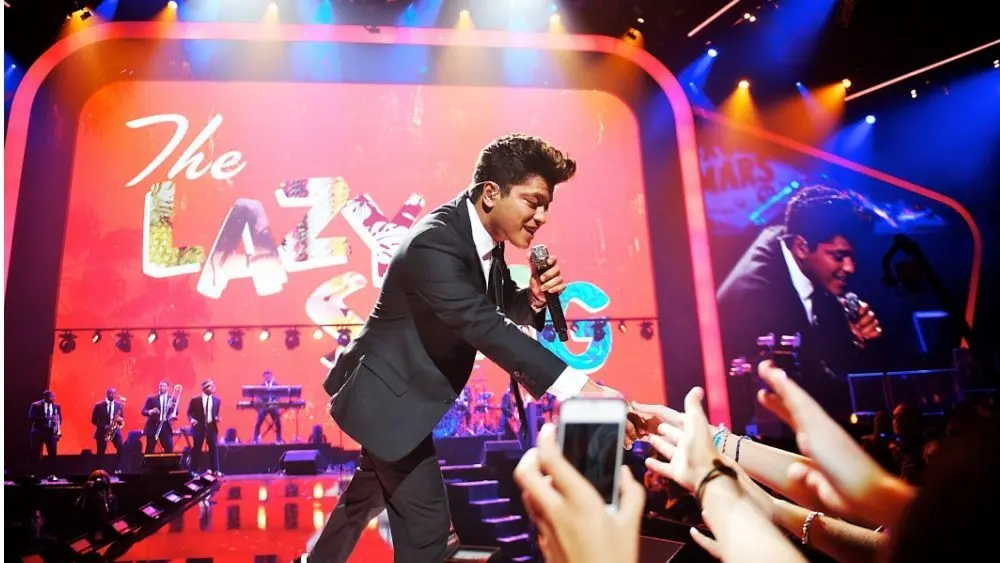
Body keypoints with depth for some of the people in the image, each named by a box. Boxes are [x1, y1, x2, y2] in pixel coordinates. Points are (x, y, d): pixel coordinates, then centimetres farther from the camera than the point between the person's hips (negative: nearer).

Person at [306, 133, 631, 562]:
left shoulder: (483, 236, -3)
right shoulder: (435, 242, -31)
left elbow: (499, 308, 7)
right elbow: (485, 327, -40)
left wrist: (533, 298, -17)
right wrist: (579, 387, -45)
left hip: (402, 387, 10)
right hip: (390, 392, -10)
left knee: (370, 492, 28)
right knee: (426, 521, -4)